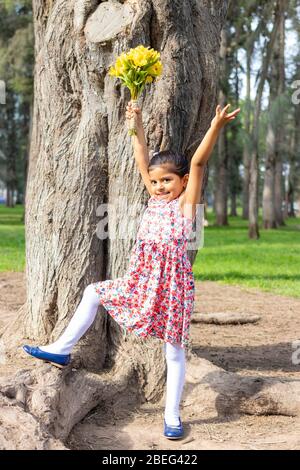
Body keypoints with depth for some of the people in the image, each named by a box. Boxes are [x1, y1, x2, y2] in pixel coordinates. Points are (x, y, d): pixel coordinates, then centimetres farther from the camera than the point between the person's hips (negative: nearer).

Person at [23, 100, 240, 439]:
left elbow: (198, 163, -16)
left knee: (174, 349, 2)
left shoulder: (186, 202, -4)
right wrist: (137, 124, 9)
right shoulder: (154, 198, 11)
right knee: (93, 292, 12)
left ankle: (172, 416, 13)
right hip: (142, 280, 6)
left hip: (172, 282, -6)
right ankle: (62, 350, 25)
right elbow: (142, 160, 12)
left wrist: (215, 128, -24)